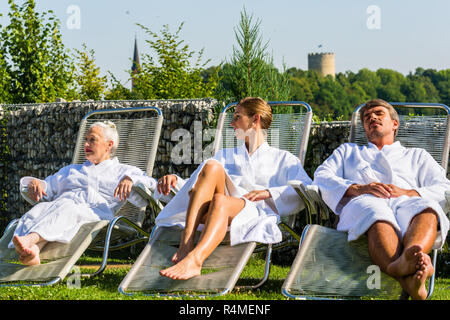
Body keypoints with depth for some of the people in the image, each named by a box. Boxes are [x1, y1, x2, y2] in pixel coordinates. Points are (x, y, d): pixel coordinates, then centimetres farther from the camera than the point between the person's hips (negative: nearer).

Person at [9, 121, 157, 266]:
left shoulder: (122, 171, 28)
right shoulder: (71, 170, 42)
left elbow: (151, 185, 12)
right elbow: (47, 187, 36)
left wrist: (130, 179, -9)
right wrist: (35, 182, 11)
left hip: (94, 211, -4)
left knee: (66, 207, -40)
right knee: (39, 209, -34)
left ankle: (31, 239, -66)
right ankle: (33, 250, -64)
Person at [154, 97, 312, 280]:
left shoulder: (283, 159, 25)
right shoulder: (226, 155, 39)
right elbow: (197, 184, 28)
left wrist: (269, 193, -6)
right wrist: (175, 180, 7)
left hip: (255, 213, -3)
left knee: (220, 200, -37)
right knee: (212, 166, -27)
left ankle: (194, 260, -63)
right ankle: (186, 243, -43)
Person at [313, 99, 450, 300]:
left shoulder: (416, 156, 39)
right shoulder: (348, 151, 41)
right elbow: (321, 177, 20)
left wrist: (408, 193, -3)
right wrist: (356, 189, -3)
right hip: (363, 203, -1)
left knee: (427, 209, -40)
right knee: (377, 215, -43)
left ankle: (408, 257, -73)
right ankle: (407, 279, -72)